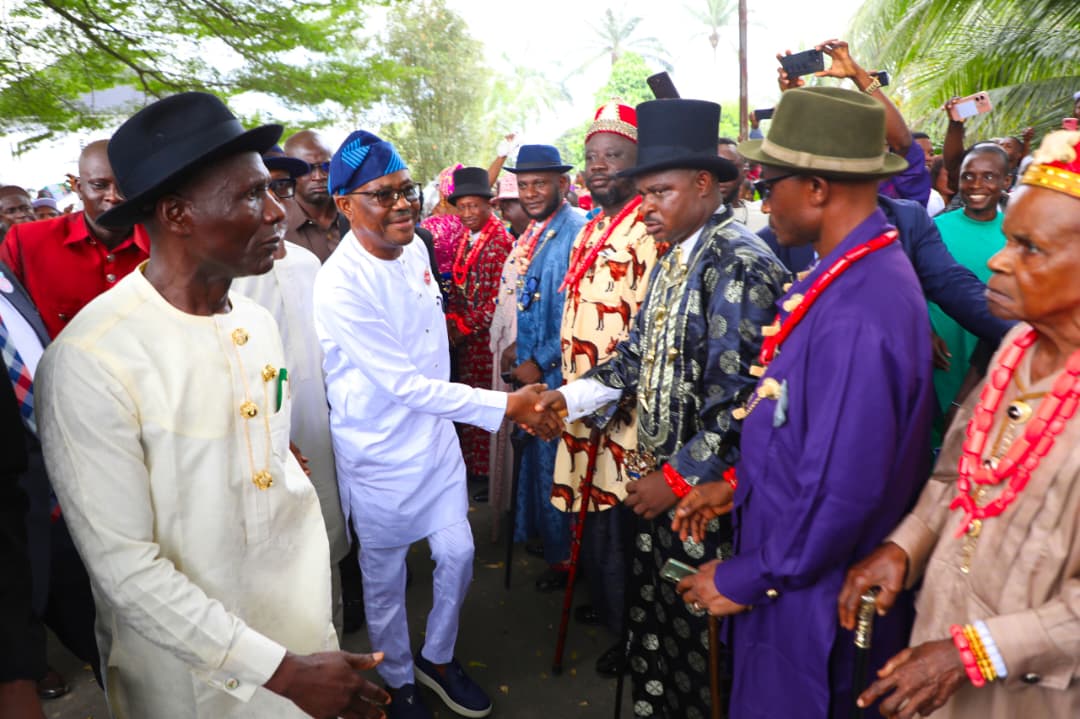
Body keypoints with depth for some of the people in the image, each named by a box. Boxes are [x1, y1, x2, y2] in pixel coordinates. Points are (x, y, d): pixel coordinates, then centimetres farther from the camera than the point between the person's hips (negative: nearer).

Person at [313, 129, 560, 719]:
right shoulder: (341, 285, -24)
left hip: (435, 433, 6)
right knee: (385, 577, 14)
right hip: (380, 453, -6)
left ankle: (438, 657, 41)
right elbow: (403, 385, -26)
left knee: (457, 556, 14)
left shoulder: (414, 247, -1)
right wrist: (506, 406, -26)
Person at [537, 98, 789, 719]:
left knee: (698, 629, 10)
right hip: (661, 477, 8)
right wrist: (571, 396, 1)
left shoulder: (738, 262, -18)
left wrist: (676, 479, -17)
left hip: (705, 492, -8)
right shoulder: (676, 256, 10)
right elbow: (642, 353, 12)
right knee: (653, 616, 21)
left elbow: (740, 399, -23)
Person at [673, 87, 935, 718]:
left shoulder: (855, 316, -30)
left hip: (809, 593, -8)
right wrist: (737, 488, 8)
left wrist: (745, 579, -15)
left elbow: (842, 493, -29)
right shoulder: (855, 270, 0)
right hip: (790, 566, 8)